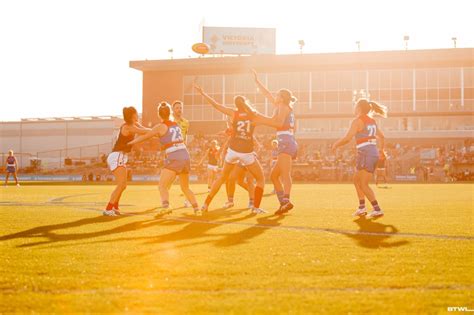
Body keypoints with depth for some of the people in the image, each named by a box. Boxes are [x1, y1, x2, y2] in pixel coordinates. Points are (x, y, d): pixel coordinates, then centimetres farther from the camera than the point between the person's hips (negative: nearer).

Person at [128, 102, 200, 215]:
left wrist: (129, 143, 14)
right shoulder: (176, 125, 16)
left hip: (173, 159, -6)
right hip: (185, 156, 6)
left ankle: (165, 206, -28)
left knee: (162, 186, -6)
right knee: (185, 188, 20)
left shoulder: (160, 127, -1)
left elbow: (144, 137, 4)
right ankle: (196, 208, 13)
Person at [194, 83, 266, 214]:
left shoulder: (234, 113, 0)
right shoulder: (253, 115, -2)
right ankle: (256, 207, 1)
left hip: (233, 150, 2)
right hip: (247, 152, -2)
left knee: (222, 177, 20)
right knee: (261, 179, 13)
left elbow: (216, 105, 3)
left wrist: (202, 93, 10)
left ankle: (206, 204, 16)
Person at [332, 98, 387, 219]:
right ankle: (362, 208, 18)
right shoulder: (372, 121, 16)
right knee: (357, 180, 19)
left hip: (365, 154, -9)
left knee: (363, 184, -6)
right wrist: (381, 149, 41)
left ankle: (377, 210, -12)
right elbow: (382, 137, 25)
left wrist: (336, 144, 2)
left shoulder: (357, 121, -9)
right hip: (374, 153, 9)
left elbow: (347, 138, -15)